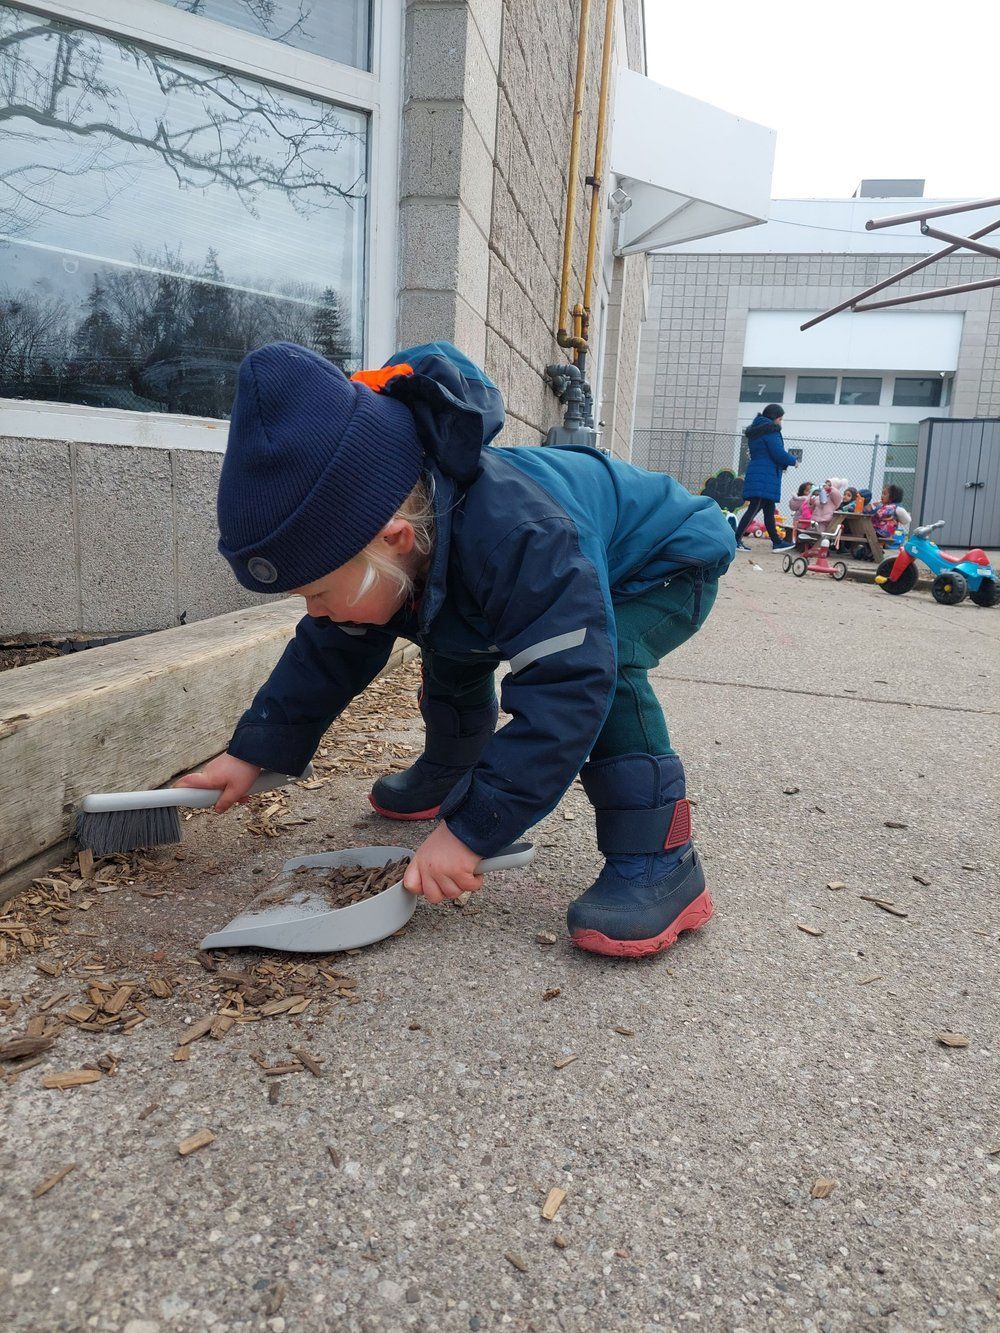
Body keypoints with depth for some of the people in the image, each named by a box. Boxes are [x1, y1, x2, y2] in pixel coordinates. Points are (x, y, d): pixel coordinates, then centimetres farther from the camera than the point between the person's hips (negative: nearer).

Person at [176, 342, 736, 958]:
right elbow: (329, 653, -3)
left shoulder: (518, 539, -46)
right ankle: (447, 778, 31)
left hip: (672, 566, -7)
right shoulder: (371, 533, -17)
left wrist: (470, 831, -45)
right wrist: (252, 753, -6)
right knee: (452, 649, 6)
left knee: (602, 662, -35)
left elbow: (568, 689, -47)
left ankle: (658, 862, -24)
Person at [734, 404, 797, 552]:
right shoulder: (771, 430, -11)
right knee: (754, 508, -10)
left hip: (755, 473, 10)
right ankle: (737, 539, -14)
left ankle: (777, 542, 20)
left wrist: (784, 463, 17)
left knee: (769, 510, 13)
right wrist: (793, 461, 2)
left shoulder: (755, 430, 18)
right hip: (766, 476, -10)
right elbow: (779, 454, -16)